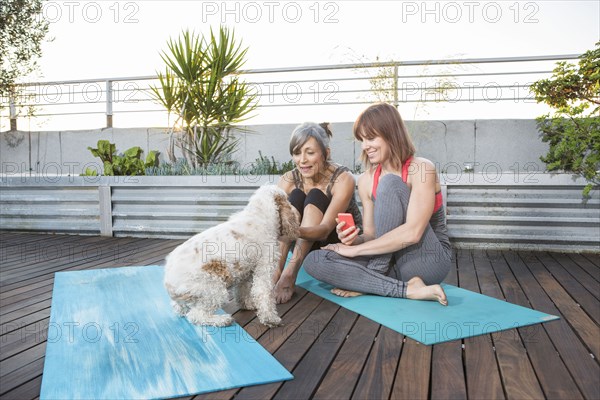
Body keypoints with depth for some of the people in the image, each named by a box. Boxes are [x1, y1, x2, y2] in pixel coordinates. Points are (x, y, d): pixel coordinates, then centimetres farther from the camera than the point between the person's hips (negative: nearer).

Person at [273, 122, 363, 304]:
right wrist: (276, 271, -41)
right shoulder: (288, 181, -15)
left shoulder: (343, 179, -24)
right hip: (309, 247, 3)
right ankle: (283, 274, -33)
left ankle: (290, 273, -38)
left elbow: (325, 229, -35)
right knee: (296, 196, -24)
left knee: (315, 197, -28)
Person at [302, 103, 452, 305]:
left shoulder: (421, 168, -13)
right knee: (314, 261, -16)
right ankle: (407, 289, -23)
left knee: (390, 183, -24)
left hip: (429, 260, -5)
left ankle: (373, 279, -20)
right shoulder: (366, 180, 4)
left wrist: (355, 249, -21)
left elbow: (412, 232, -25)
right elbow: (372, 236, 5)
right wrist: (354, 239, -18)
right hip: (391, 262, 6)